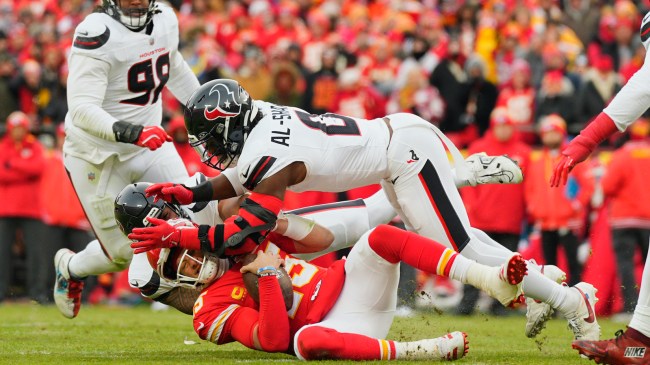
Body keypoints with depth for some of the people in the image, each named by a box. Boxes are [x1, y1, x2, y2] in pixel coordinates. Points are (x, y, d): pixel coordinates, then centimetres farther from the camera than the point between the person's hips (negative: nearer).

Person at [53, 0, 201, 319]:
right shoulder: (98, 33, -26)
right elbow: (82, 110, -33)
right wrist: (132, 133, -46)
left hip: (149, 146, 6)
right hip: (99, 158, -6)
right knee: (122, 254, 3)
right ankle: (70, 267, 34)